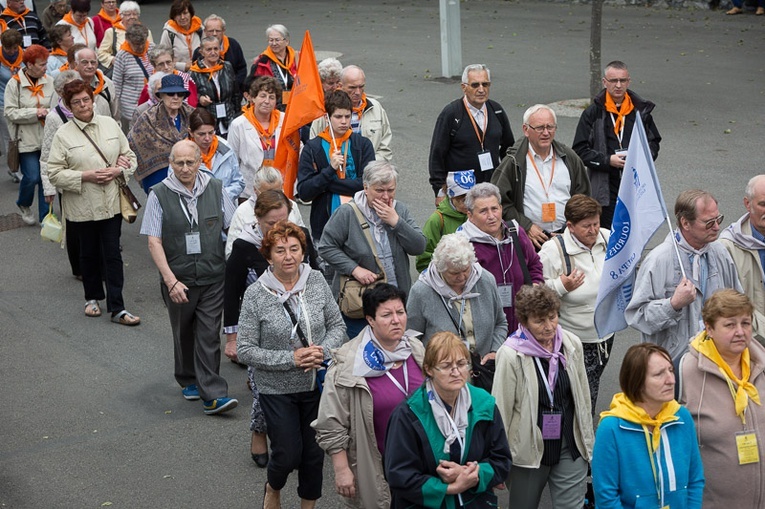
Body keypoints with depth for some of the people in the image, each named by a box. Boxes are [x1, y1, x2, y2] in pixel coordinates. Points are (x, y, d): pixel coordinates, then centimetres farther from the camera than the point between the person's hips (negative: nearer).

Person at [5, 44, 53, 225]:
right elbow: (10, 113, -8)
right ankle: (23, 204, 25)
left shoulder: (49, 81, 1)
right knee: (32, 177, -6)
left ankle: (45, 215, 18)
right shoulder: (15, 83, -5)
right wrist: (35, 113, -16)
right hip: (27, 140, -3)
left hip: (48, 139, 3)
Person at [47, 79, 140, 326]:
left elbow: (129, 156, 10)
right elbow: (54, 173, -7)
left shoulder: (110, 124, 4)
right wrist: (85, 176, -18)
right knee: (89, 254, 13)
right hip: (81, 207, -1)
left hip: (111, 203, 1)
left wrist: (118, 171, -11)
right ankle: (92, 298, 34)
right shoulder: (63, 134, -5)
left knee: (113, 254, -1)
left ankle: (117, 308, 1)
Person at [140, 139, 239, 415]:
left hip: (213, 278, 0)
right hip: (178, 280, 0)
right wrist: (171, 281, -15)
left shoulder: (216, 189, 1)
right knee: (183, 334, 15)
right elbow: (154, 242, -8)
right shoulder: (159, 195, -6)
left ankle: (212, 395, -4)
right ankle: (188, 380, 36)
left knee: (209, 334, -4)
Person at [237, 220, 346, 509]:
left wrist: (323, 351, -16)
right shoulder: (256, 295, -14)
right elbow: (245, 351, -13)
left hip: (318, 385, 3)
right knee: (288, 455, 1)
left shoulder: (316, 281, -5)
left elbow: (337, 326, 4)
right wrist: (291, 359, -21)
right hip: (278, 390, -3)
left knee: (314, 452, 13)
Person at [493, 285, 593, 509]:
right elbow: (501, 410, -11)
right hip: (529, 449, -3)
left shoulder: (572, 344, -3)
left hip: (569, 448, 3)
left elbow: (583, 399, 8)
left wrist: (588, 444, 14)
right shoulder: (511, 355, -17)